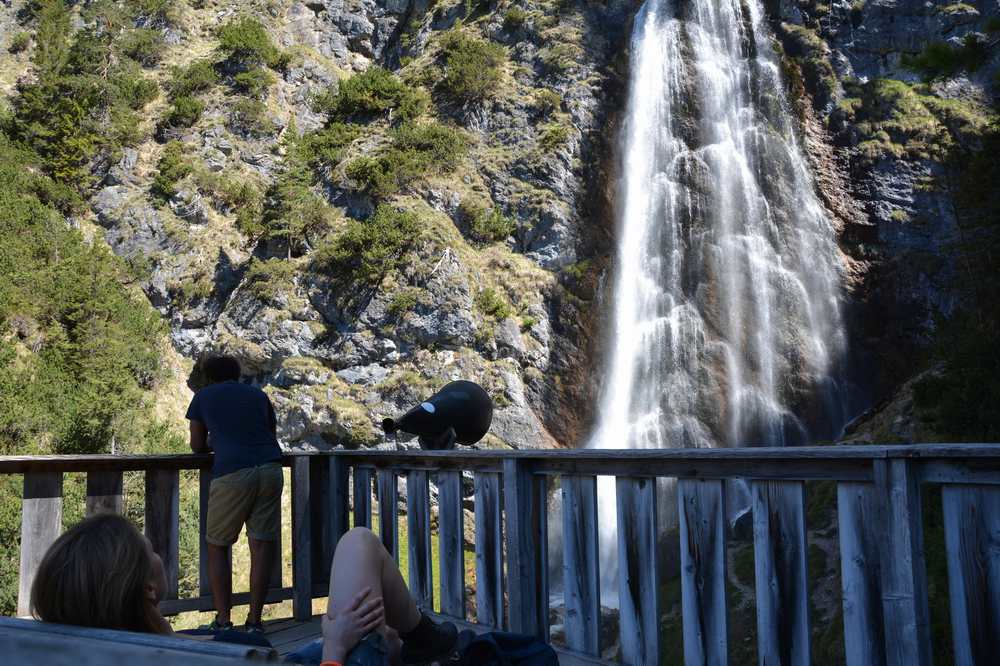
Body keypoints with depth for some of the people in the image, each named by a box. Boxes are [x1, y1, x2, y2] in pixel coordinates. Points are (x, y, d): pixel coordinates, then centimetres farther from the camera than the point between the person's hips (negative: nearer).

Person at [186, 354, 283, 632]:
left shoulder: (203, 396, 19)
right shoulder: (259, 395, 25)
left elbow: (197, 446, 24)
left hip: (231, 472, -2)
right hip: (269, 469, 3)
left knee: (217, 546, 11)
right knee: (262, 545, 5)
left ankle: (223, 621, 8)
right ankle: (254, 621, 7)